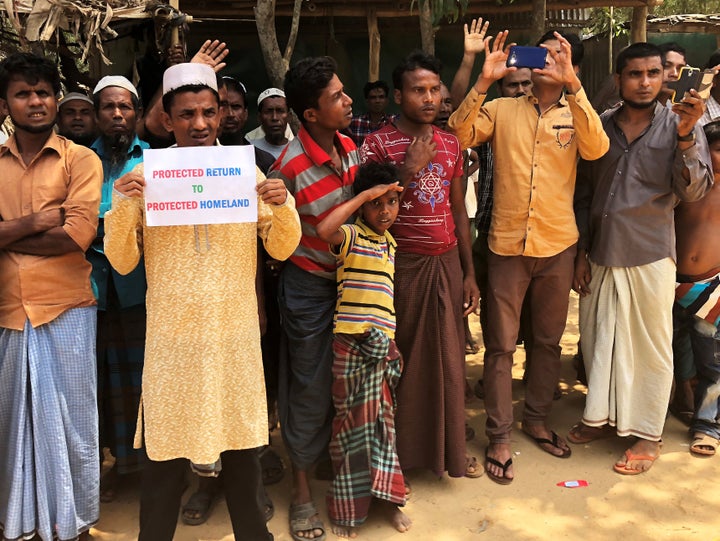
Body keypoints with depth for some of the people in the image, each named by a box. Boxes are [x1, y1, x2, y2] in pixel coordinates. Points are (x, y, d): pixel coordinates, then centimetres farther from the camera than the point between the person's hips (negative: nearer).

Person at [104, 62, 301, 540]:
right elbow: (123, 263, -1)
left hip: (236, 332, 2)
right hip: (172, 334, -1)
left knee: (243, 448, 15)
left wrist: (282, 206, -14)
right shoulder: (146, 177, -1)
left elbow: (282, 249, 4)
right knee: (166, 455, 8)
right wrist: (122, 207, -16)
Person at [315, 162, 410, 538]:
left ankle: (385, 496, 27)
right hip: (352, 342, -6)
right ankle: (348, 507, 20)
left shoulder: (389, 242, 15)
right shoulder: (351, 236, -7)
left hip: (384, 342, 6)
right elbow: (323, 230, -31)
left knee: (382, 419, 14)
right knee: (354, 420, 5)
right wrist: (363, 195, -22)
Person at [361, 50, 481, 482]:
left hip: (447, 262, 4)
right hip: (402, 264, -4)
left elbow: (459, 210, 13)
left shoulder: (451, 144, 10)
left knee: (449, 359, 9)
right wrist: (410, 168, -16)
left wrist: (469, 272, 10)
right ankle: (401, 451, 20)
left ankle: (452, 448, 25)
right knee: (401, 358, 3)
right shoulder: (378, 144, -5)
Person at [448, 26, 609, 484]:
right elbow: (459, 135, -12)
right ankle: (499, 437, 16)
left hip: (557, 245, 2)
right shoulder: (502, 109, 3)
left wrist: (572, 84, -23)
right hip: (507, 244, -2)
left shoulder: (576, 114, 5)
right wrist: (484, 80, -19)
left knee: (549, 340, 15)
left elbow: (596, 148, -16)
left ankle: (537, 419, 35)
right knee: (501, 344, 4)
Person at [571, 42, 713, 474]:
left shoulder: (678, 127, -2)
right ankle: (604, 415, 32)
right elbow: (583, 195, 10)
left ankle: (648, 433, 21)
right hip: (599, 255, 3)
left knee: (650, 346, 6)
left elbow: (695, 191, -12)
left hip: (650, 257, -3)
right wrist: (580, 253, 7)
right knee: (599, 339, 13)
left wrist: (686, 136, -25)